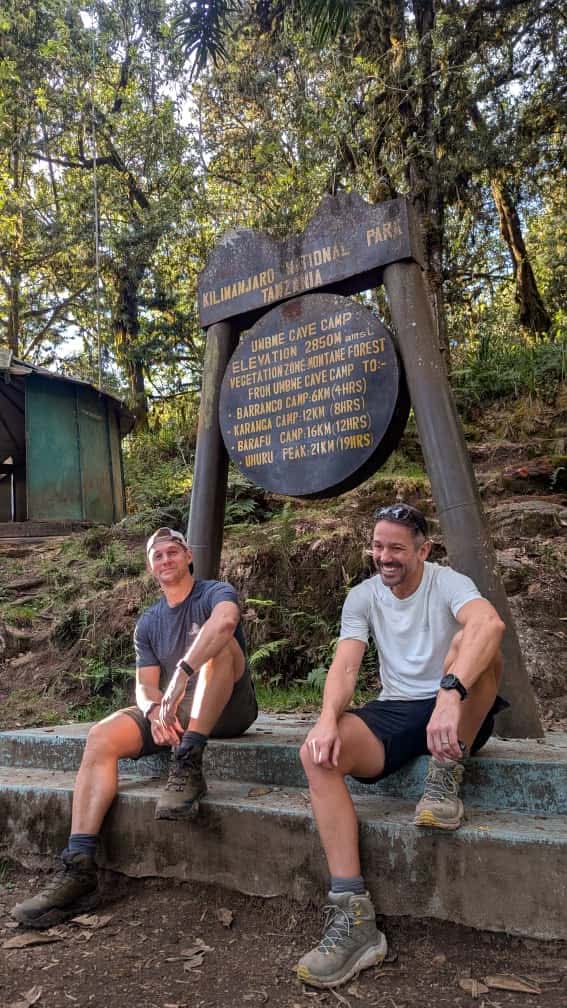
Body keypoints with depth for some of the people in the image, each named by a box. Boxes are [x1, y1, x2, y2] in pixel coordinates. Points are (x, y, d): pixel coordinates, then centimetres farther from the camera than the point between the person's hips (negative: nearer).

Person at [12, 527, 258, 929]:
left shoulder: (216, 593, -5)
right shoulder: (148, 623, 13)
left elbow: (224, 621, -32)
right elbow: (145, 686, 4)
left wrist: (180, 675, -38)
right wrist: (156, 709, -20)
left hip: (228, 710, -5)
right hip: (177, 713, 5)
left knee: (218, 643, -33)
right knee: (101, 737, -20)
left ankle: (189, 767, -35)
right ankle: (79, 868, -24)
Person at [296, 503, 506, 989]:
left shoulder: (447, 583, -11)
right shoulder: (362, 597, 2)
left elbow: (490, 623, -35)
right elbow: (345, 666, -9)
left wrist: (449, 693, -50)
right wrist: (328, 719, -31)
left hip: (460, 714, -3)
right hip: (395, 712, 3)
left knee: (472, 644, -33)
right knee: (317, 752, -25)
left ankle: (446, 776, -18)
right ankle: (354, 916, -27)